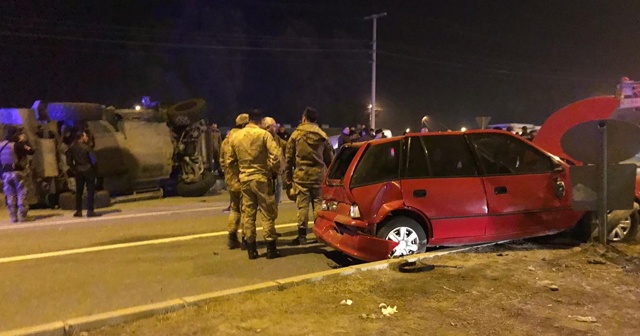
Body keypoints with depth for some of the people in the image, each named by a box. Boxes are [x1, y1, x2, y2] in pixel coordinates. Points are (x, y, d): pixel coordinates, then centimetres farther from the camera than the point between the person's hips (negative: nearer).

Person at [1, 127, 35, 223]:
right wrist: (25, 141, 1)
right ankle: (22, 216, -2)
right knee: (22, 193, 1)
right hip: (18, 172, -5)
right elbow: (31, 151, -8)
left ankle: (13, 217, 10)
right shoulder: (18, 145, -12)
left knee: (10, 195, 10)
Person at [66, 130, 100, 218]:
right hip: (88, 170, -5)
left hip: (78, 171, 5)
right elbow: (93, 158, -16)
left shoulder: (72, 147, 4)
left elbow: (69, 161, 5)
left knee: (79, 191, 12)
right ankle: (90, 211, -5)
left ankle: (78, 211, 15)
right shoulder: (86, 147, -11)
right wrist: (93, 167, 0)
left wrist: (74, 169, 11)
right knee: (90, 191, -1)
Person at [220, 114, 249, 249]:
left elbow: (222, 160, 16)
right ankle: (245, 239, 6)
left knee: (234, 209, 19)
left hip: (231, 180, 8)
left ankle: (232, 238, 21)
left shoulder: (226, 139, 12)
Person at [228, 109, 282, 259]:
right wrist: (274, 170, -1)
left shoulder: (235, 136, 7)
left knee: (248, 213, 11)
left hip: (244, 179, 5)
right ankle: (270, 248, 6)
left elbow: (230, 161, 12)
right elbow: (275, 156, -17)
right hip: (261, 178, -4)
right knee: (268, 213, 4)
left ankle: (251, 248, 15)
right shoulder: (263, 134, -9)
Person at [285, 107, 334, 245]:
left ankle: (302, 236, 3)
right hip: (318, 174, 2)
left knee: (302, 205, 0)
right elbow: (329, 157, 8)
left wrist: (288, 174, 10)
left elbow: (289, 157, 1)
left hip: (301, 175, -2)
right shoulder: (322, 135, 5)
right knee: (318, 204, 8)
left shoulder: (296, 134, -1)